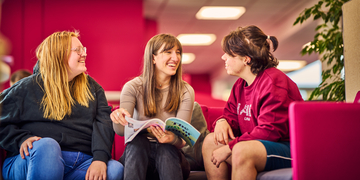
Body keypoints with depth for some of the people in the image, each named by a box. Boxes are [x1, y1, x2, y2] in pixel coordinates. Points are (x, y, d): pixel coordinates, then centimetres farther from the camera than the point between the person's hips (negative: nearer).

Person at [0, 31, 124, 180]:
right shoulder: (27, 88, 11)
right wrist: (21, 139, -14)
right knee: (47, 145, -38)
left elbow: (103, 121, 4)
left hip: (81, 164, 2)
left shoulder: (91, 87, 20)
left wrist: (100, 157, -15)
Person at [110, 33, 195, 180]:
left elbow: (182, 140, -8)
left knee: (166, 148, -33)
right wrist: (118, 117, -38)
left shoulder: (185, 91, 0)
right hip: (136, 154, 0)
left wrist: (173, 139, -34)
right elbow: (121, 131, -12)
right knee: (138, 139, -32)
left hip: (170, 157, 0)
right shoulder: (133, 87, -1)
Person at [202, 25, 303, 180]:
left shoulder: (273, 82, -17)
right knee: (211, 141, -3)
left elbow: (270, 130, -23)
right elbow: (231, 114, 20)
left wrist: (229, 148, -22)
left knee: (242, 150, -35)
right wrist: (222, 121, -7)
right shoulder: (240, 85, 13)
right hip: (256, 145, 9)